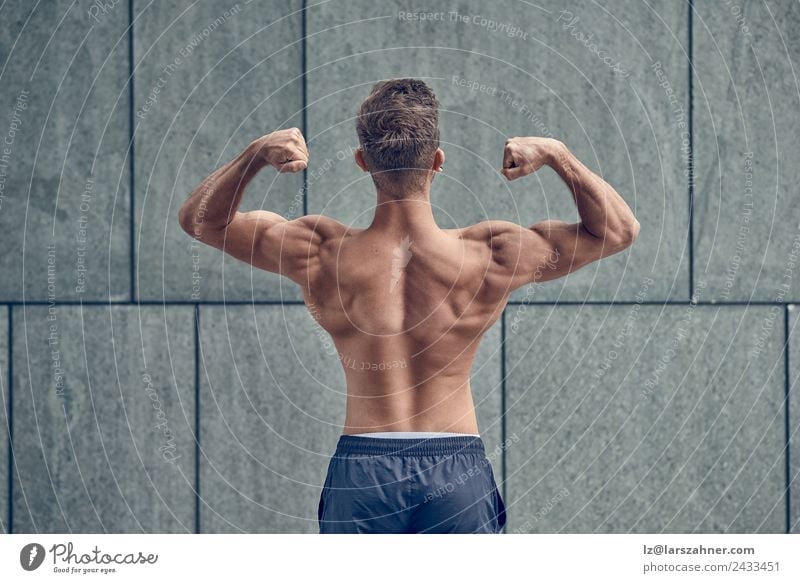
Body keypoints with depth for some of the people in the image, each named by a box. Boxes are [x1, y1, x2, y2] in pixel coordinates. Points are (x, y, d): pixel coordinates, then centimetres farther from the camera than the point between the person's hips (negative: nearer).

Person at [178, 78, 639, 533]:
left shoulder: (323, 256, -7)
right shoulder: (489, 258, -8)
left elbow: (201, 219, 8)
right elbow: (619, 229, 5)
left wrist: (258, 153, -6)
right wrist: (555, 154, -5)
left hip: (361, 472, 1)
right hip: (458, 473, 0)